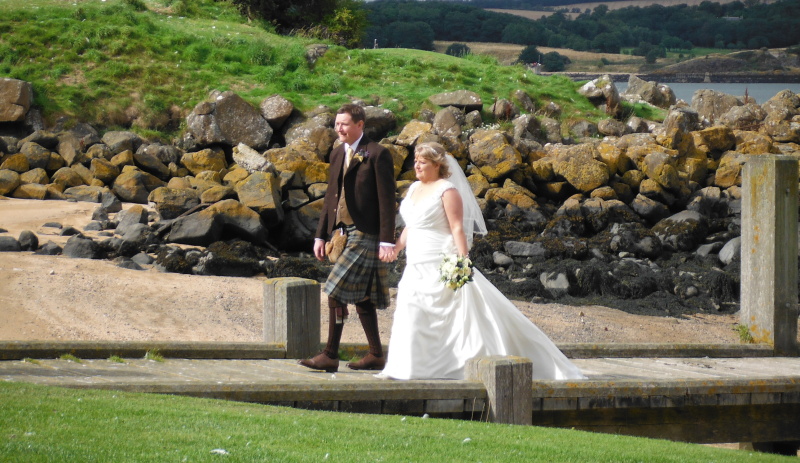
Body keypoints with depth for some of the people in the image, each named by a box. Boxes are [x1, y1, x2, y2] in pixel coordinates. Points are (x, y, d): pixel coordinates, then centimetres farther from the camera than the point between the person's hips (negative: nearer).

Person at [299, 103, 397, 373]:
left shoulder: (377, 155, -9)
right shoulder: (337, 154, 15)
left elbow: (387, 200, -11)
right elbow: (331, 197, 20)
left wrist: (387, 241, -16)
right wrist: (320, 235, 16)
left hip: (364, 235, -8)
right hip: (342, 233, 8)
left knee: (336, 293, -13)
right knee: (361, 298, 12)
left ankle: (330, 356, -10)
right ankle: (376, 356, 18)